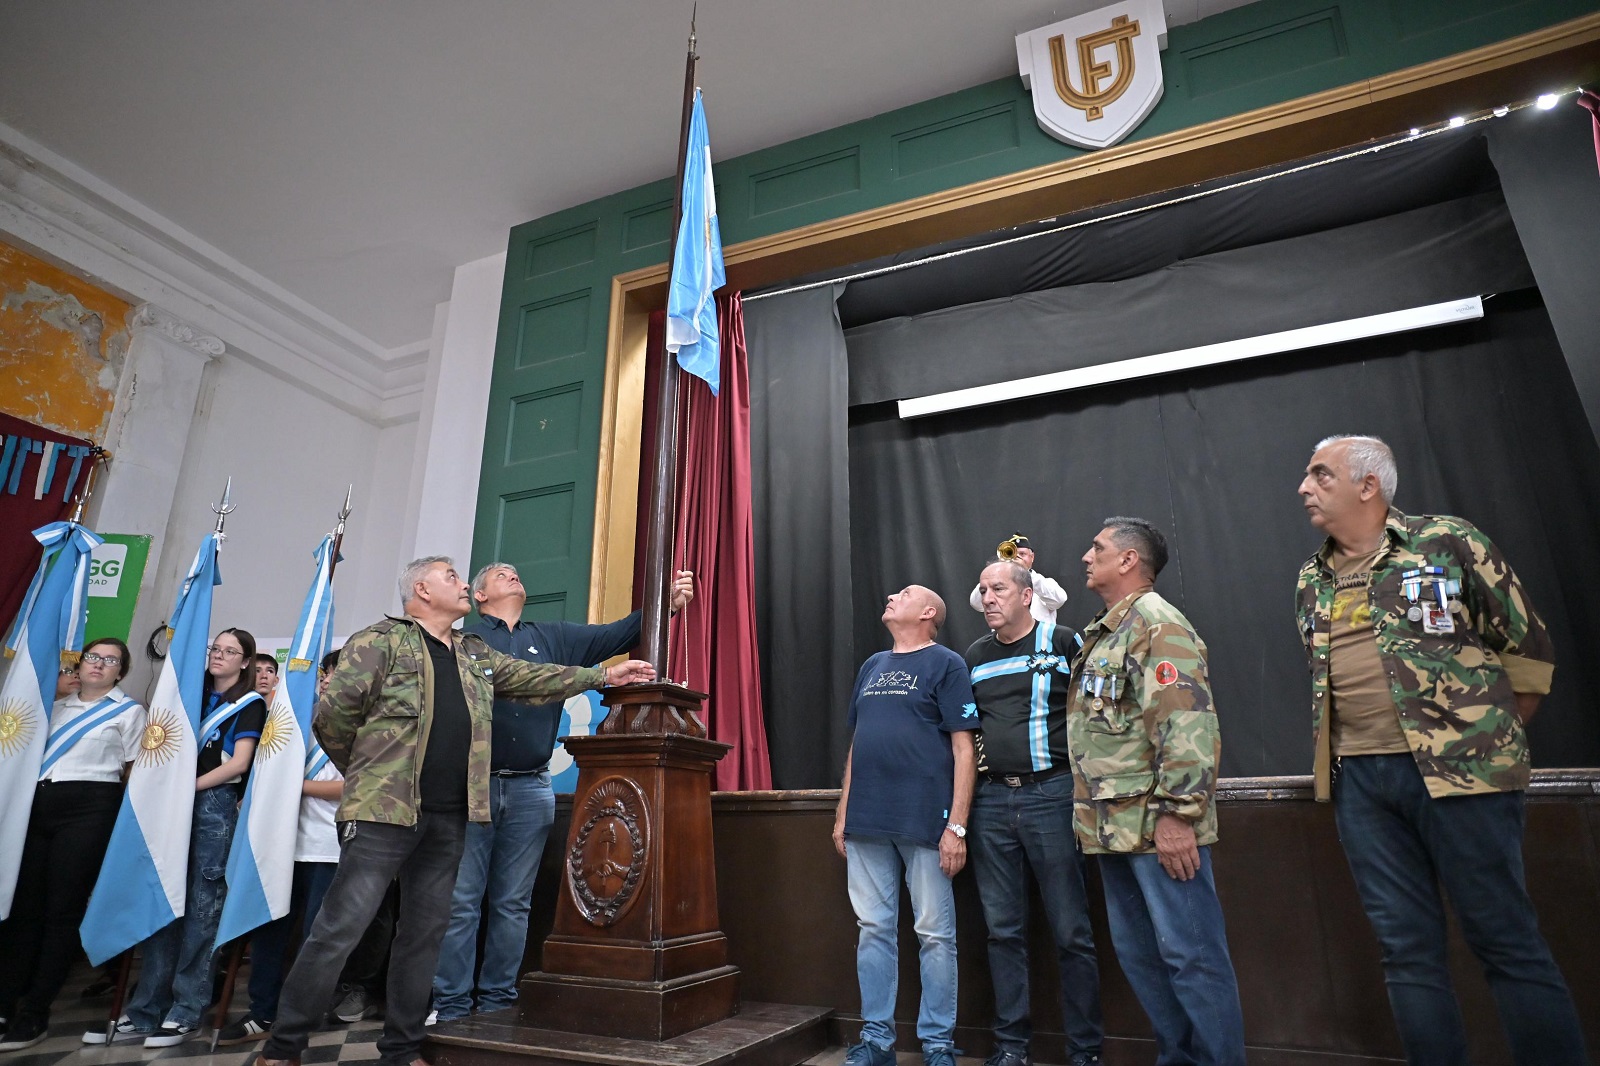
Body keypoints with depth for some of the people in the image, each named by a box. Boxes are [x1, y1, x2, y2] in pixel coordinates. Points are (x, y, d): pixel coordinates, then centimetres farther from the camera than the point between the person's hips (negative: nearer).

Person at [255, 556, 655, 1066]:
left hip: (449, 819, 7)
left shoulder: (475, 653, 17)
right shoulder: (380, 641, -4)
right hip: (385, 811, -6)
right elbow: (333, 715, -7)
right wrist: (367, 774, 3)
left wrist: (604, 675, 19)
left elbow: (532, 677, 21)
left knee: (425, 933, 12)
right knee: (340, 928, -4)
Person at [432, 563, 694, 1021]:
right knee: (460, 902, 1)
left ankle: (497, 1001, 20)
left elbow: (616, 635, 8)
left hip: (530, 791, 3)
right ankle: (450, 1007, 11)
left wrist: (665, 604, -5)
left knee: (513, 905, 9)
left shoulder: (553, 637, 15)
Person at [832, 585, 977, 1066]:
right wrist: (843, 813, 14)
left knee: (935, 934, 5)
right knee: (874, 931, 11)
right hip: (867, 822, 5)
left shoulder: (946, 663, -1)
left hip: (924, 821, -5)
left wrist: (957, 824, -12)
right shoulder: (871, 666, 17)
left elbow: (963, 747, -6)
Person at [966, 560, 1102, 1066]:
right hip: (990, 801, 4)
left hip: (1051, 795, -4)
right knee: (1003, 930, 10)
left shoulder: (1065, 643, 0)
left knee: (1071, 931, 3)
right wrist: (976, 755, 8)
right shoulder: (974, 655, 12)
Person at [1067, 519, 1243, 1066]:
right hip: (1113, 828, 9)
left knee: (1190, 953, 0)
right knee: (1138, 953, 15)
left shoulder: (1157, 623, -12)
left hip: (1157, 825, -9)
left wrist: (1175, 813, -23)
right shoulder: (1101, 634, 17)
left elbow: (1188, 723, -21)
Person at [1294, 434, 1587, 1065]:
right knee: (1406, 948, 9)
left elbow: (1528, 644, 3)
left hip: (1460, 770, -4)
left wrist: (1495, 736, 6)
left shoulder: (1448, 542, -2)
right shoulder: (1311, 582, 12)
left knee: (1507, 941, 2)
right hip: (1357, 781, 5)